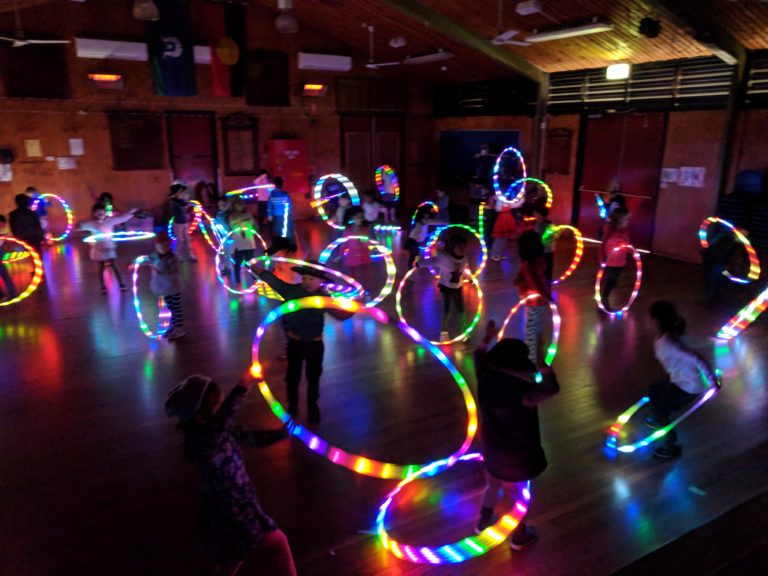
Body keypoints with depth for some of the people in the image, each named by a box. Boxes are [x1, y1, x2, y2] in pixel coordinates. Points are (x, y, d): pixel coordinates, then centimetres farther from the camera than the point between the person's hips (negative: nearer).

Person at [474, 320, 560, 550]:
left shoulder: (486, 381, -15)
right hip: (516, 455, -5)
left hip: (492, 450, 5)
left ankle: (484, 520, 52)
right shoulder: (520, 393, -33)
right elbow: (552, 388, -29)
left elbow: (480, 358, 5)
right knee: (519, 495, 20)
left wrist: (488, 337, 14)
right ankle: (519, 536, 41)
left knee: (492, 486, 31)